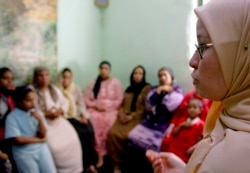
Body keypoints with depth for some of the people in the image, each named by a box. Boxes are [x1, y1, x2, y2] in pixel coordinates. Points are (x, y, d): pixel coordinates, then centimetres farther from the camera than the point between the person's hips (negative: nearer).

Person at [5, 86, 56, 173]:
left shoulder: (37, 113, 1)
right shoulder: (12, 117, -12)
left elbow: (43, 135, -2)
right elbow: (18, 140, -18)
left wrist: (40, 119, -19)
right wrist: (39, 140, -7)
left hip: (41, 149, 4)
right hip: (24, 153, -4)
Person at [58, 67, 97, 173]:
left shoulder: (76, 88, 9)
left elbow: (81, 104, 9)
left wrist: (84, 116, -7)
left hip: (78, 116, 3)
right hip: (65, 118, -3)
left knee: (89, 131, -24)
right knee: (81, 132, -28)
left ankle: (90, 162, -12)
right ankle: (87, 164, -13)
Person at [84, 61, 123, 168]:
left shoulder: (116, 82, 10)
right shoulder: (92, 83, 18)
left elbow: (119, 100, 2)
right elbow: (86, 100, 11)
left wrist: (106, 106, -11)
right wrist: (95, 105, -7)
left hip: (110, 110, -1)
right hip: (94, 109, 2)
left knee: (107, 121, -34)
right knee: (93, 120, -32)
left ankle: (99, 154, -26)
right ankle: (99, 155, -28)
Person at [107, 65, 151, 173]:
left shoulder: (147, 89, 3)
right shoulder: (129, 89, 22)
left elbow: (145, 108, -5)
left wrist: (132, 116, -14)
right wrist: (121, 114, -1)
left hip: (138, 118, -5)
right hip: (125, 117, 5)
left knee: (126, 135, -32)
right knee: (112, 133, -23)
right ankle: (117, 164, -14)